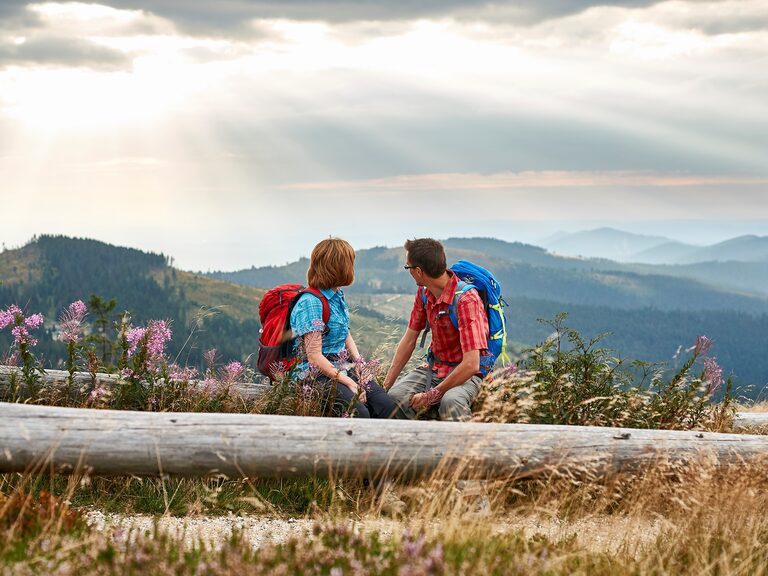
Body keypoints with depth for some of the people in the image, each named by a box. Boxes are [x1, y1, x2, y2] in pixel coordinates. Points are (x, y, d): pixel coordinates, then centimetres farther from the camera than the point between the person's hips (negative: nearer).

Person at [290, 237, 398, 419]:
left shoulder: (338, 296, 12)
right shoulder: (311, 303, -15)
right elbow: (314, 357, -19)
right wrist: (349, 383, -21)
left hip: (342, 370, 8)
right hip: (315, 375, -8)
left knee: (388, 407, -15)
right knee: (359, 414, -31)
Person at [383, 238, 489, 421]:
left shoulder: (466, 299, -23)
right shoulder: (424, 292, 1)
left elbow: (471, 365, -28)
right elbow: (409, 339, 11)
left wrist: (433, 395, -22)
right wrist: (386, 384, 5)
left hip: (465, 373, -6)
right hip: (434, 367, 7)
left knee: (450, 401, -39)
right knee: (395, 395, -23)